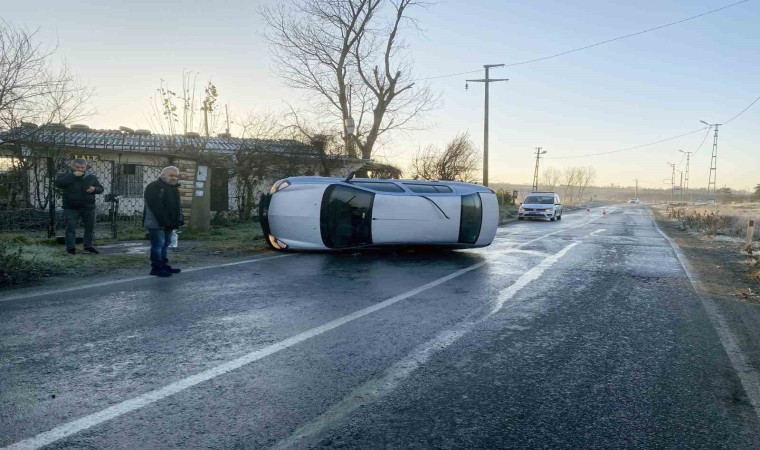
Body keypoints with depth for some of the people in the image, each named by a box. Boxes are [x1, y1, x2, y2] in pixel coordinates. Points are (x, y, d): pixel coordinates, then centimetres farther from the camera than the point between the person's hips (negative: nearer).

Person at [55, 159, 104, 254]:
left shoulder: (92, 177, 9)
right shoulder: (65, 175, 2)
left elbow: (100, 189, 12)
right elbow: (58, 183, -18)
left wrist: (94, 189, -13)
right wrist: (73, 175, -20)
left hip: (88, 207, 3)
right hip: (71, 208, -2)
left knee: (90, 227, 7)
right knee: (71, 228, -3)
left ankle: (88, 247, 17)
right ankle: (70, 248, 5)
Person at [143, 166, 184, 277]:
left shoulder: (174, 188, 18)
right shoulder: (153, 187, -11)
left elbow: (177, 205, 19)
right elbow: (156, 206, -21)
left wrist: (179, 220, 6)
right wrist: (163, 221, -25)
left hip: (168, 223, 9)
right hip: (157, 223, -9)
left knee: (165, 244, 14)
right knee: (158, 245, -7)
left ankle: (164, 265, 22)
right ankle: (156, 268, -3)